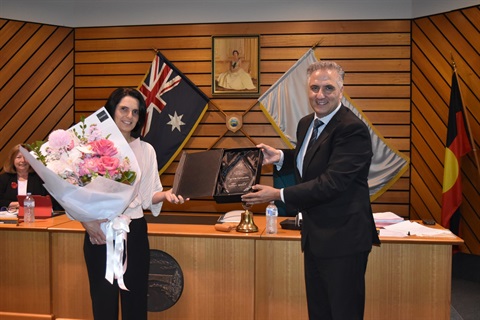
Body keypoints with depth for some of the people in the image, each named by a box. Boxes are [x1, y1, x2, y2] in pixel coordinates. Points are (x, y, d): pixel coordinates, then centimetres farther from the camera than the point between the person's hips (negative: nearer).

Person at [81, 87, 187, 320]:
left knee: (135, 300, 9)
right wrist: (87, 222, -17)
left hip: (135, 232, 3)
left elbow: (148, 196, 8)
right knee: (104, 301, 6)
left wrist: (166, 195, -10)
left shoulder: (146, 150, 8)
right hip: (99, 232, -3)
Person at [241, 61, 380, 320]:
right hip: (315, 236, 9)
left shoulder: (353, 129, -20)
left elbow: (331, 183, -26)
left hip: (342, 240, -9)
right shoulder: (306, 124, 9)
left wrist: (279, 195, -20)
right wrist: (280, 157, 7)